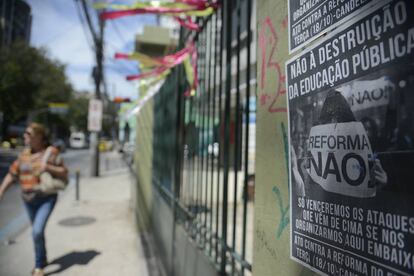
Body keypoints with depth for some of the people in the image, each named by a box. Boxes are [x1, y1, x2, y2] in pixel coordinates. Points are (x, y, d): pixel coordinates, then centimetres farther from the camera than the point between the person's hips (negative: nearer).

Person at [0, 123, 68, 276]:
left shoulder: (51, 152, -13)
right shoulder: (24, 154, 2)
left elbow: (64, 174, -11)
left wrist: (48, 167, -26)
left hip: (46, 198, -6)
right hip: (28, 199, 6)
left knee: (37, 231, -15)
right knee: (38, 231, 18)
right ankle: (43, 259, 40)